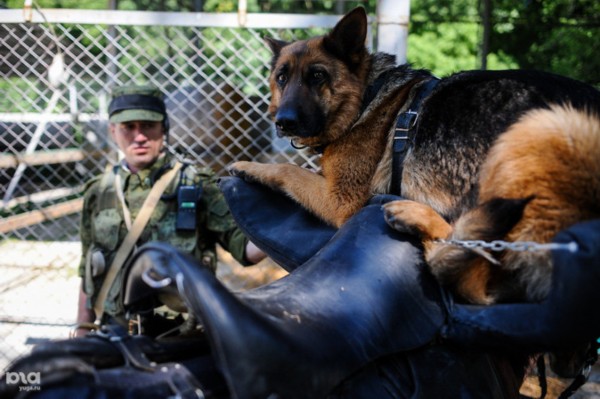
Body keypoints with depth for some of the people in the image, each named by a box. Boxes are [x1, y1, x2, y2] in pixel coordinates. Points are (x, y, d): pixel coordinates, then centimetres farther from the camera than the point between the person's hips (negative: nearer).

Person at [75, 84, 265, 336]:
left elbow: (244, 247, -11)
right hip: (116, 333, 3)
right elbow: (87, 275, 15)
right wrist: (82, 333, 14)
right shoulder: (98, 194, 8)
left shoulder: (197, 187, -3)